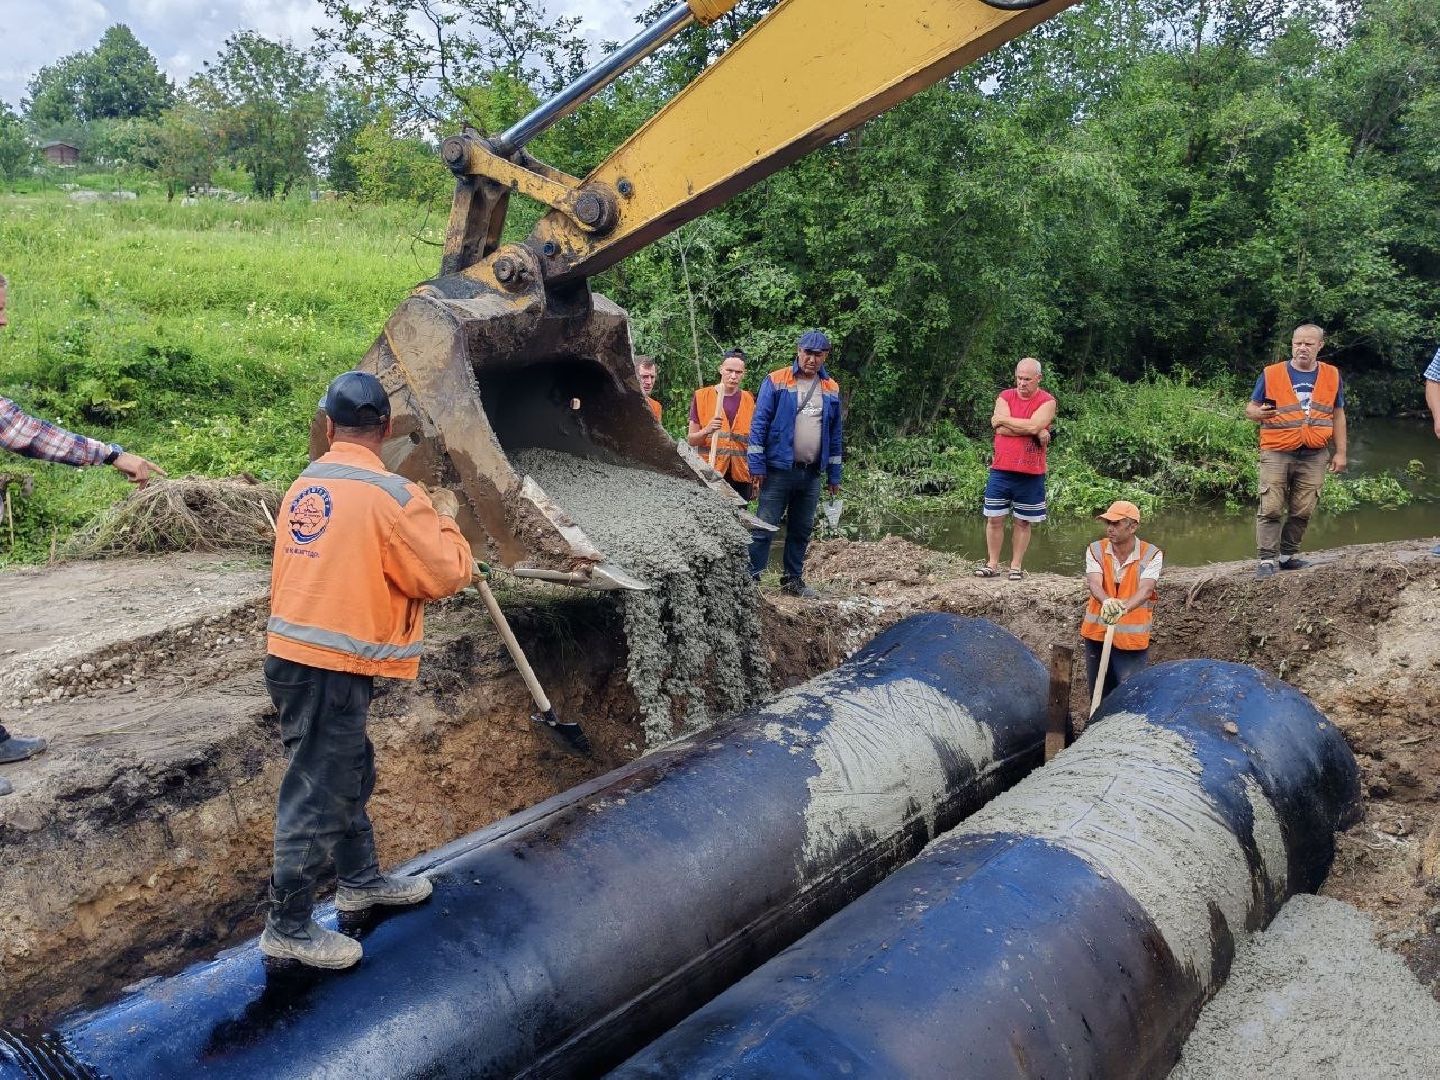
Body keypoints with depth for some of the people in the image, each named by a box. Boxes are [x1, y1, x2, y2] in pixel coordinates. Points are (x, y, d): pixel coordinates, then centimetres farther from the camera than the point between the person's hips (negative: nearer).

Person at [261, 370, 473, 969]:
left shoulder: (303, 487, 7)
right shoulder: (392, 495, -16)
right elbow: (446, 575, -10)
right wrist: (444, 519, 5)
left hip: (292, 655, 8)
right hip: (334, 669, -8)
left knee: (349, 773, 23)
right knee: (317, 792, 3)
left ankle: (361, 879, 40)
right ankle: (288, 927, 16)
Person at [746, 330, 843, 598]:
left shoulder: (831, 389, 9)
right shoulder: (776, 382, -4)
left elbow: (836, 434, 14)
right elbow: (759, 423, -6)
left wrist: (834, 475, 11)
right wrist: (756, 465, -12)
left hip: (812, 474, 5)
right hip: (778, 470, -4)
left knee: (801, 530, 12)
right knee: (764, 527, -4)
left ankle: (793, 579, 23)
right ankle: (750, 578, 1)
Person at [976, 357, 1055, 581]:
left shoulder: (1047, 402, -1)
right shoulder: (1005, 397, 5)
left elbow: (1033, 425, -20)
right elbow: (1000, 429, -11)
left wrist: (1004, 419, -9)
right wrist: (1035, 432, -13)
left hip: (1031, 474, -2)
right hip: (1001, 470, 2)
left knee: (1023, 521, 7)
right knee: (994, 519, 4)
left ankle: (1016, 566, 16)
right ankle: (992, 564, 14)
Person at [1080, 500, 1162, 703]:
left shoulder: (1152, 555, -9)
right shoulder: (1095, 550, -4)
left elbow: (1146, 590, -24)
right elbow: (1094, 583, -20)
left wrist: (1124, 607, -45)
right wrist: (1107, 601, -44)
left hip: (1132, 640, -3)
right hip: (1097, 635, 3)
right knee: (1098, 694, 16)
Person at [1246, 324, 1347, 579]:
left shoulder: (1332, 376, 9)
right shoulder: (1271, 374, 1)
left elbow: (1337, 416, 14)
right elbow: (1249, 409, 4)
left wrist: (1340, 452, 11)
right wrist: (1259, 413, -20)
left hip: (1314, 456, 3)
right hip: (1277, 454, -2)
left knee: (1302, 511, 5)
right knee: (1270, 509, -7)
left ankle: (1288, 555, 18)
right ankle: (1268, 559, -1)